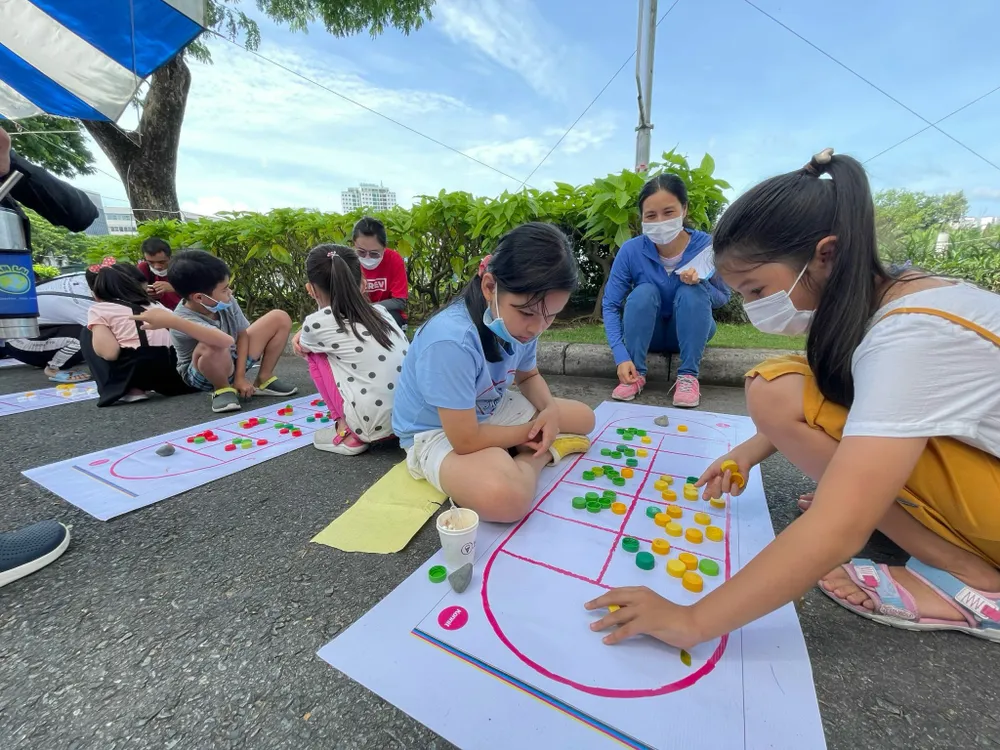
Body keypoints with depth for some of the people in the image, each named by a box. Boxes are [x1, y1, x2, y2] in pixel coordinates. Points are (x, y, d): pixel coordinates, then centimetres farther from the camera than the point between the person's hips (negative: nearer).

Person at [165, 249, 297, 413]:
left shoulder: (226, 301, -17)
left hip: (234, 359, 6)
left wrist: (240, 376, -12)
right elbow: (226, 341, -53)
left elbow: (242, 334, -7)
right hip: (204, 374, -6)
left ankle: (264, 381, 3)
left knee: (280, 318, -4)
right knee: (212, 348, -43)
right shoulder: (183, 320, -34)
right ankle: (223, 390, -9)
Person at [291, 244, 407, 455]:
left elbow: (302, 347, 24)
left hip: (373, 425, -6)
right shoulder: (381, 312, 12)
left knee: (315, 353, 13)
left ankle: (347, 433, 9)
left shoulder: (318, 323, -2)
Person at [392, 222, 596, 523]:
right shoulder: (450, 341, -37)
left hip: (492, 411, 7)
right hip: (438, 433, -6)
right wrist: (531, 432, -14)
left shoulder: (518, 323, -13)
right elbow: (467, 441, -31)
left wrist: (550, 410, -14)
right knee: (506, 497, -35)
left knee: (583, 418, 11)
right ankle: (541, 454, -6)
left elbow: (529, 376, 8)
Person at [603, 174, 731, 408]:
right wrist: (621, 356, -30)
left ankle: (688, 375, -21)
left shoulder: (706, 246, -18)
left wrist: (701, 283, -30)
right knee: (644, 292, -28)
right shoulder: (631, 250, -20)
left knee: (691, 292, -28)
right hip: (645, 333, 0)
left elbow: (723, 298, -6)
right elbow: (610, 305, -19)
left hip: (689, 332, 1)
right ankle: (637, 374, -20)